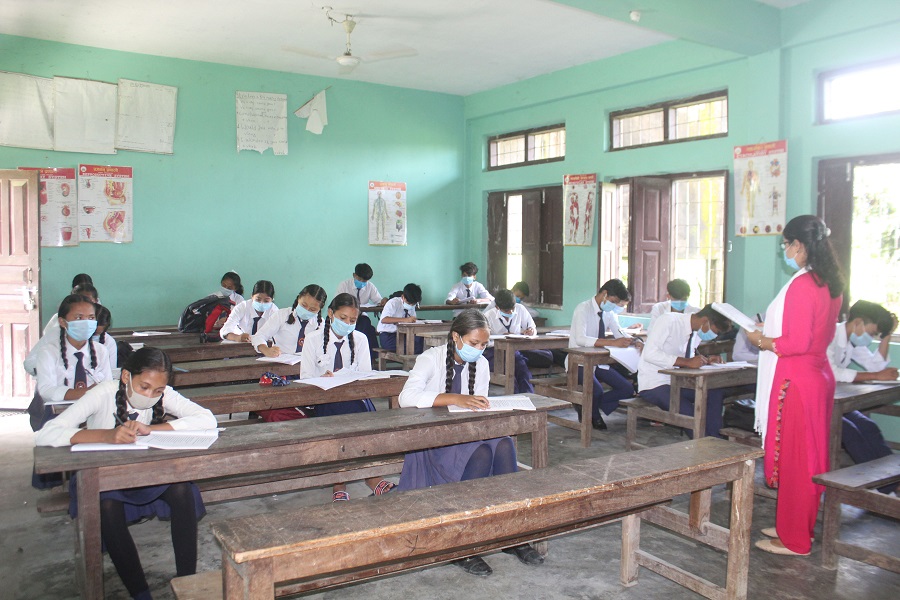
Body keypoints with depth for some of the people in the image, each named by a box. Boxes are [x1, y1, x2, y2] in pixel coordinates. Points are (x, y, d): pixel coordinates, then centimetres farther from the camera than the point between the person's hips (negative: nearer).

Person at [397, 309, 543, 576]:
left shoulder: (481, 364, 7)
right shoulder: (431, 359, -11)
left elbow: (479, 408, 14)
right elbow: (406, 397, -29)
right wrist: (455, 399, -38)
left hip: (466, 434, 5)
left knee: (503, 443, -27)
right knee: (481, 452, -33)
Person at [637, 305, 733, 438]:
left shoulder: (697, 332, 4)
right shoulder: (669, 320, -18)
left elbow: (689, 359, 14)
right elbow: (650, 353, -27)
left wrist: (706, 361, -7)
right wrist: (687, 362, -31)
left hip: (676, 382, 8)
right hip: (653, 385, -8)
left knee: (715, 393, -11)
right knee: (690, 414, -27)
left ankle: (714, 440, -7)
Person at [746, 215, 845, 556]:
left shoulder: (801, 285, -19)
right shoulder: (829, 284, 10)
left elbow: (797, 343, -23)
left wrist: (761, 341, -8)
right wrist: (772, 330, 16)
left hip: (795, 381, -10)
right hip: (819, 376, 10)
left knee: (792, 459, 0)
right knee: (809, 456, 17)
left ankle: (794, 540, 11)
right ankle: (800, 527, 30)